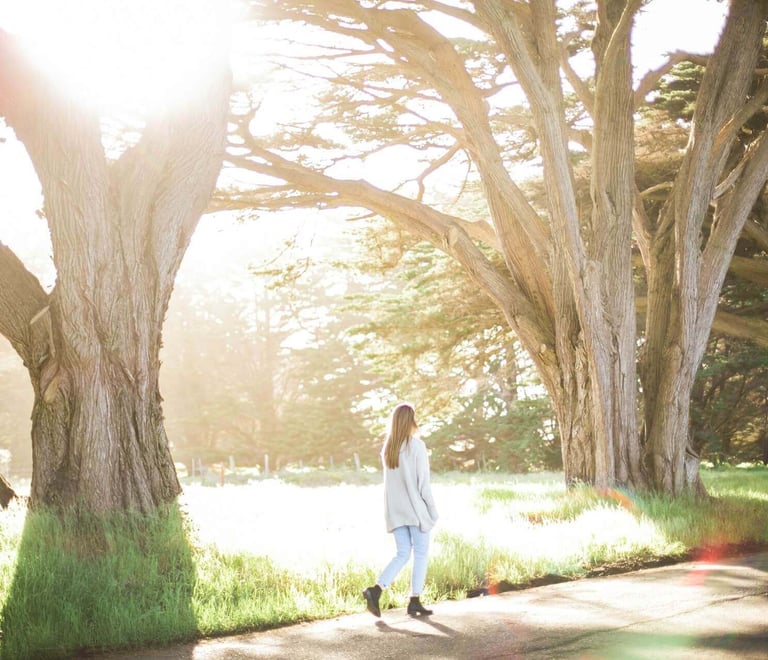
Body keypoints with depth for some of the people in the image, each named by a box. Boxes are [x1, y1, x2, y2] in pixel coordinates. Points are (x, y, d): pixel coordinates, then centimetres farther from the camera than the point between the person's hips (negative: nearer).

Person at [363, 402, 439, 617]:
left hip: (395, 510, 6)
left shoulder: (388, 448, 7)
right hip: (416, 508, -6)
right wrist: (432, 509, -5)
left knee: (402, 554, 10)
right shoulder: (416, 446, -11)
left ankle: (376, 590, -9)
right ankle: (415, 601, 7)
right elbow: (423, 482, -11)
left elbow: (393, 480, 11)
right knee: (420, 554, 6)